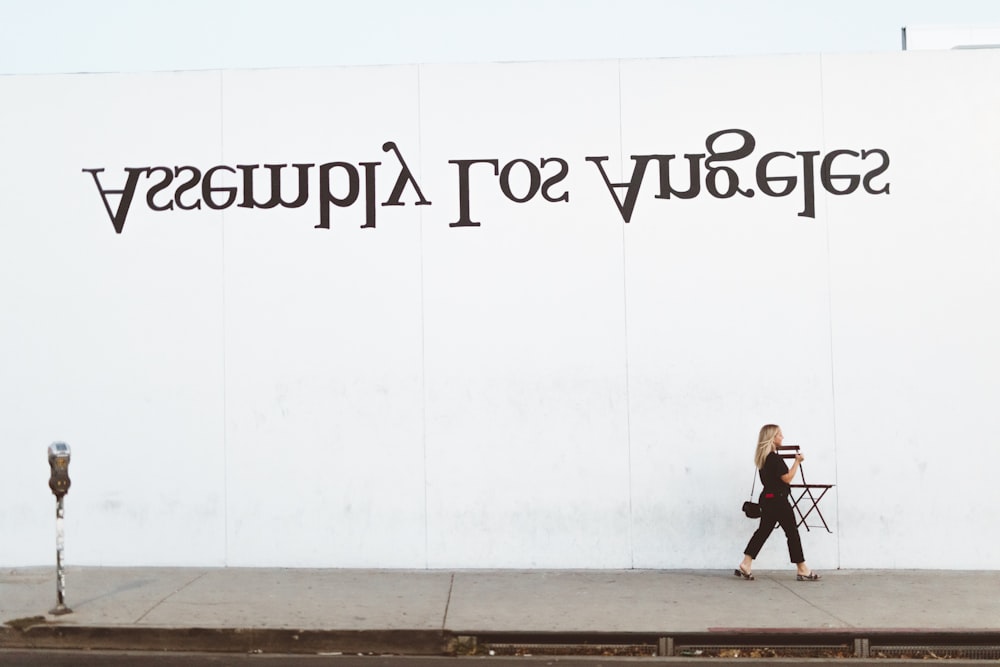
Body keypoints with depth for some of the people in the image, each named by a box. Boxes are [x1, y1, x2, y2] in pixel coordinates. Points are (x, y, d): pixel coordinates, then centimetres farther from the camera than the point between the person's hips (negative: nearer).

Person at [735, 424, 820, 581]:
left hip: (768, 498, 9)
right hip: (778, 499, -9)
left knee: (763, 531, 10)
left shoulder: (763, 457, 11)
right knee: (792, 533, 1)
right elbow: (787, 478, -17)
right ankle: (802, 570, 8)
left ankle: (746, 564, 5)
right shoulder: (775, 458, -18)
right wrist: (797, 461, -11)